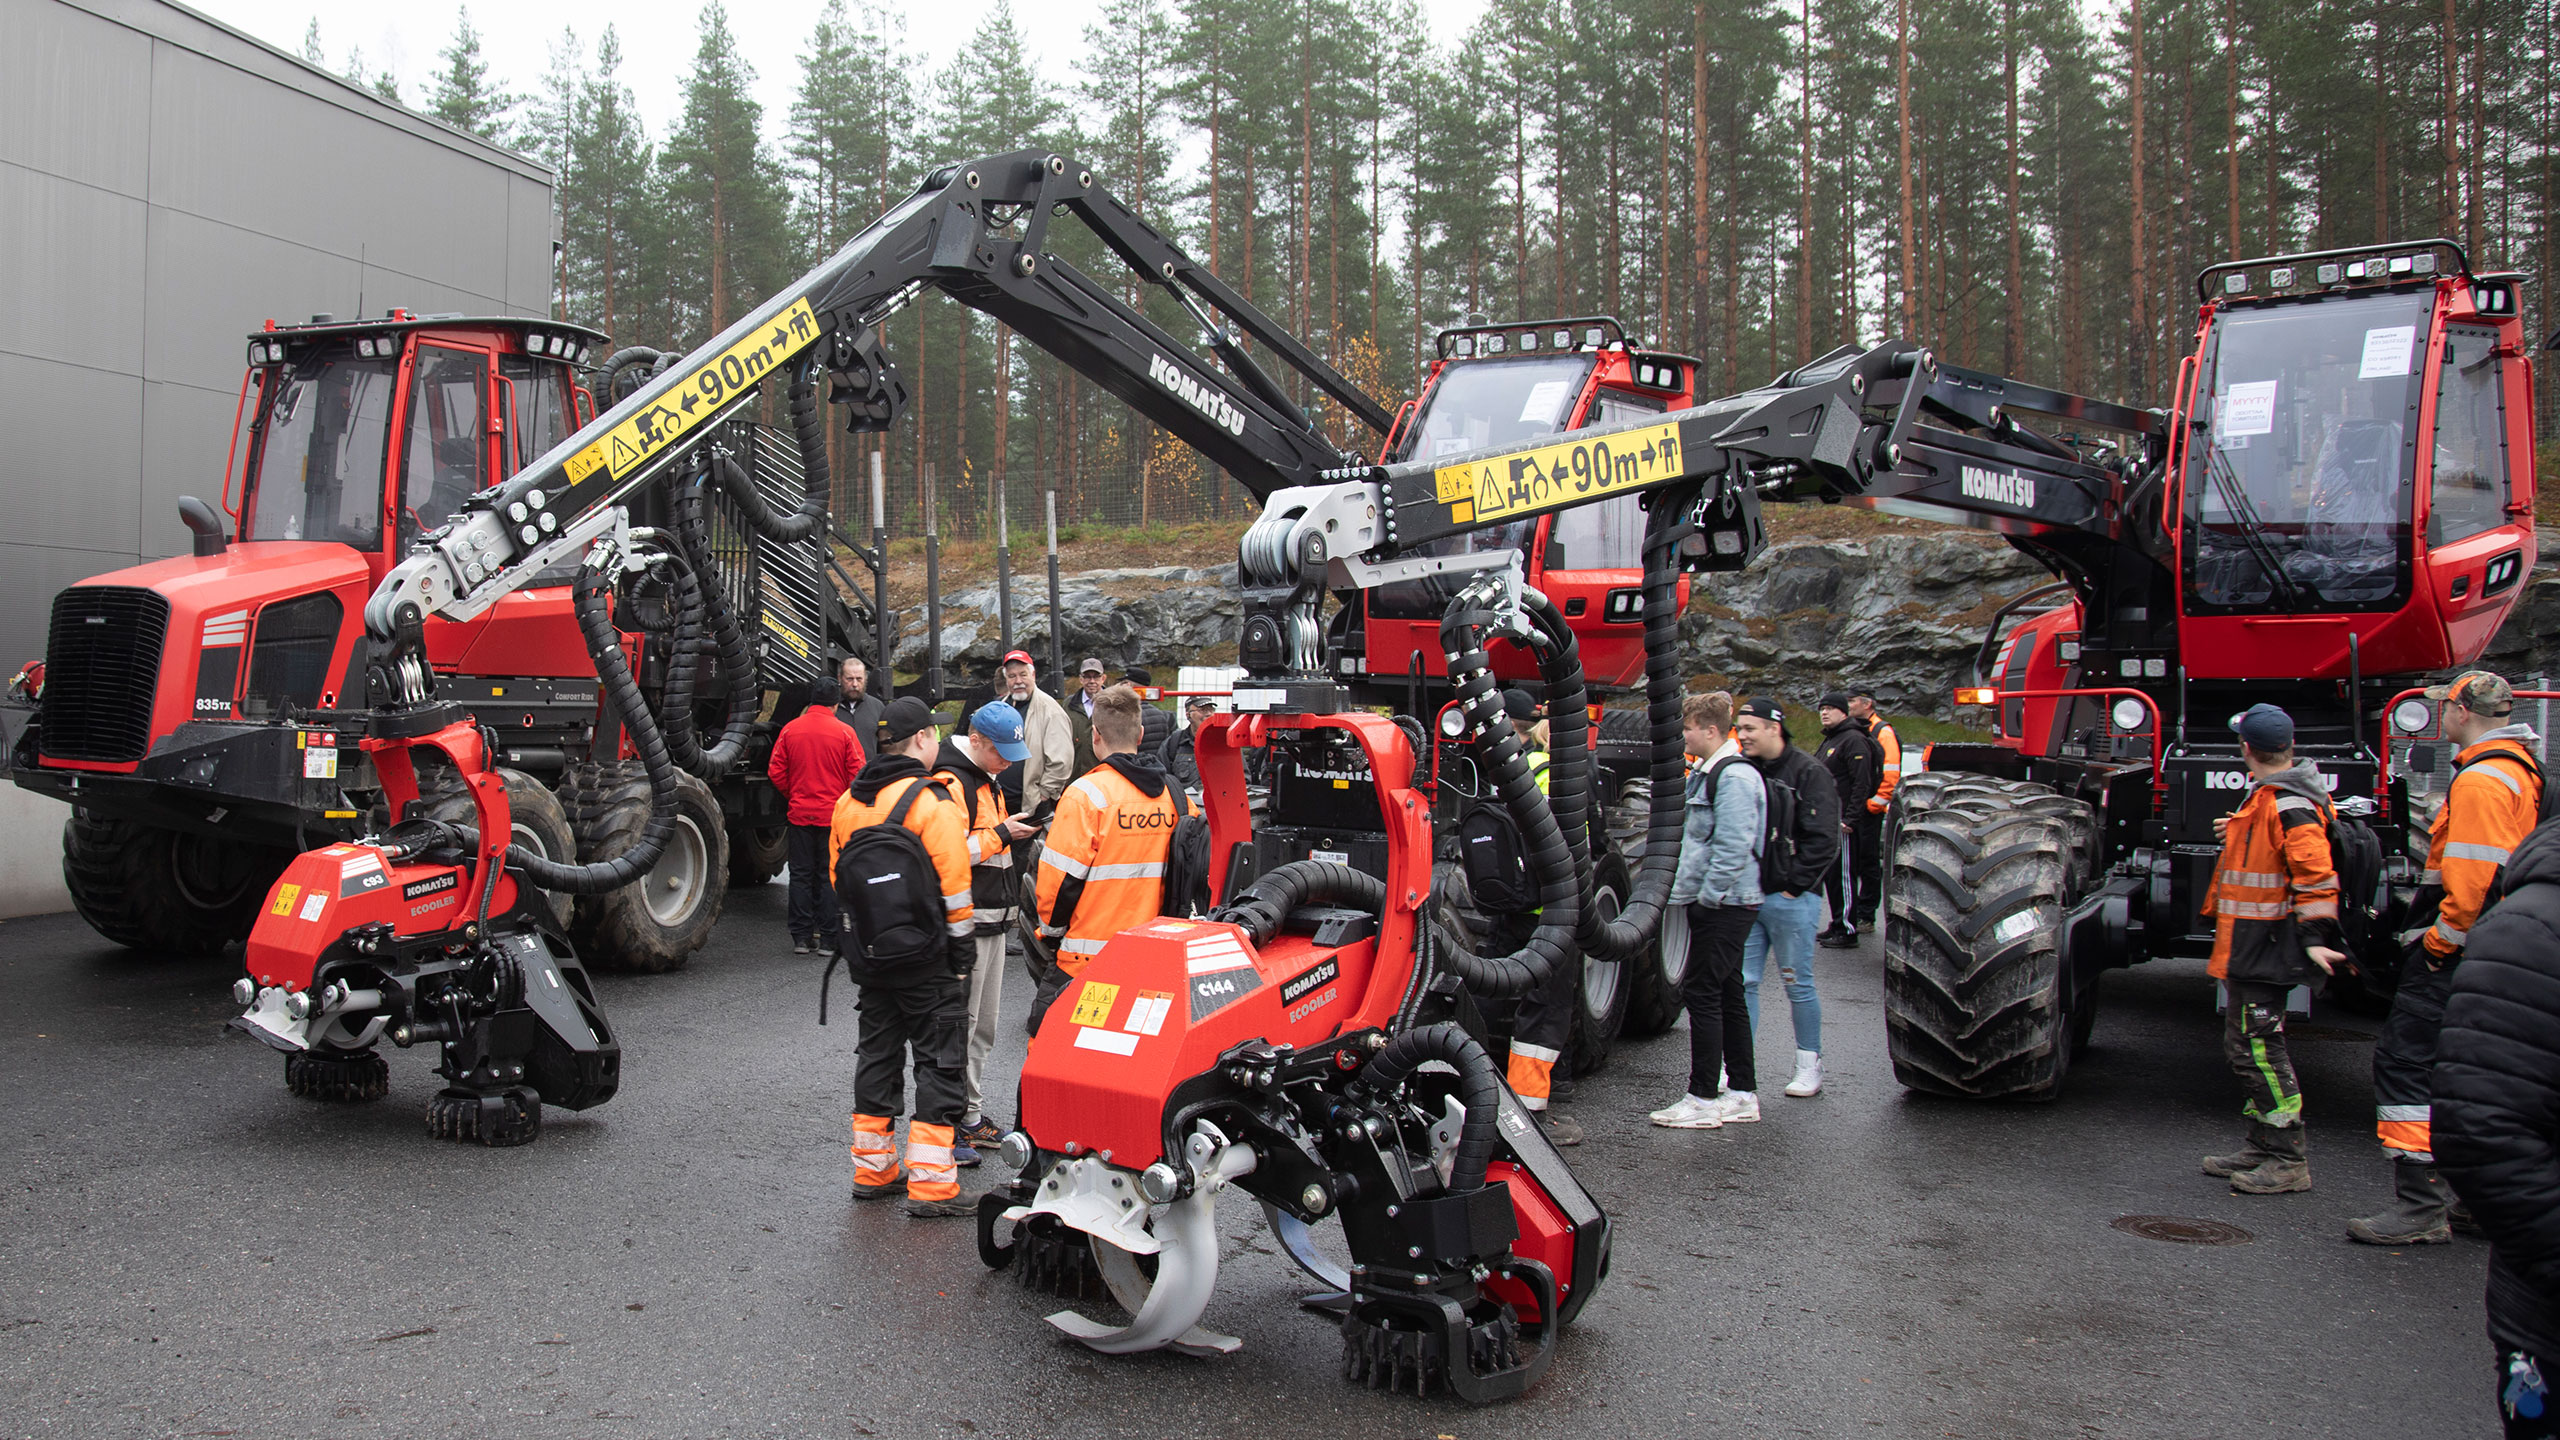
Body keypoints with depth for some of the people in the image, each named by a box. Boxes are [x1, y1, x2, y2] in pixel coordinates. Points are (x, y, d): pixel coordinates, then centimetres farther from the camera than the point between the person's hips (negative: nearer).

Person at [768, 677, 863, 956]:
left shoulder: (790, 729, -1)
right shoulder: (844, 732, -7)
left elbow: (775, 772, 1)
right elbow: (858, 774, -7)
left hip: (799, 815, 2)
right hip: (834, 816, -2)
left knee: (801, 875, 9)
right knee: (830, 876, 5)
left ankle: (801, 938, 11)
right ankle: (827, 939, 5)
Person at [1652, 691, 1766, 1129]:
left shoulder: (1734, 777, -17)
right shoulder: (1706, 772, 15)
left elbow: (1734, 848, -24)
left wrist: (1708, 895, -20)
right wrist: (1686, 888, 18)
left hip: (1725, 906, -10)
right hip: (1716, 901, 10)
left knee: (1702, 993, -7)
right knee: (1727, 994, 13)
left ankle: (1703, 1099, -1)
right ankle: (1742, 1093, 21)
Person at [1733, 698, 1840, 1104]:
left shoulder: (1808, 773, -7)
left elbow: (1822, 840, -11)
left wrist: (1792, 886, -13)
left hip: (1789, 899, -5)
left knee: (1798, 984, 5)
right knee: (1743, 983, 3)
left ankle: (1809, 1065, 18)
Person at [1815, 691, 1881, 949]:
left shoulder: (1854, 740, -13)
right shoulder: (1829, 741, 19)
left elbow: (1862, 784, -20)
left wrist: (1850, 819, -23)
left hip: (1845, 823, -10)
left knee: (1844, 876, -7)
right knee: (1831, 875, 14)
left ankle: (1848, 931, -2)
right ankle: (1838, 926, 22)